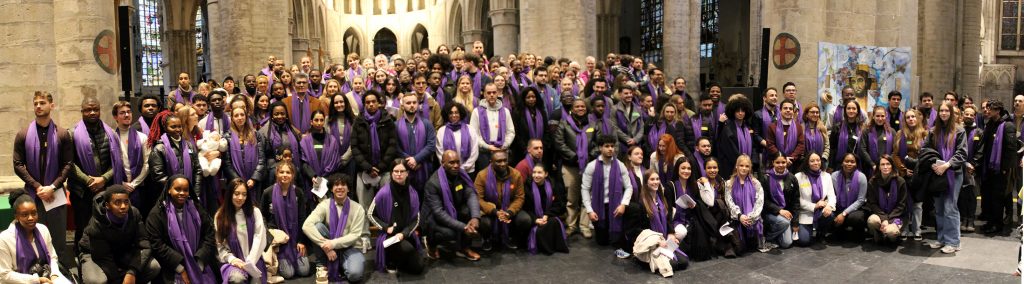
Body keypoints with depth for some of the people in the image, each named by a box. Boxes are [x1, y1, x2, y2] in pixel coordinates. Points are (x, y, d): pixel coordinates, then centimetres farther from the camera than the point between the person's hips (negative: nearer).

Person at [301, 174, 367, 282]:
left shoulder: (357, 209, -7)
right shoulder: (324, 205, -7)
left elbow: (355, 235, -12)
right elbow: (306, 226, -21)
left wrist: (333, 243, -26)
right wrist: (325, 246, -30)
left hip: (350, 247, -2)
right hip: (329, 246, 2)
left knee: (355, 274, -33)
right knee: (317, 226, -26)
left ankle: (341, 264, 4)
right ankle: (326, 266, -13)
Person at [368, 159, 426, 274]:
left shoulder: (413, 193, -4)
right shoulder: (384, 192, -14)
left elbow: (416, 219, 3)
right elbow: (370, 214, -3)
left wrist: (404, 233, -13)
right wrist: (385, 227, -13)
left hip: (407, 234, 4)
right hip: (388, 235, -4)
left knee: (418, 268, -6)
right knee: (407, 249, -35)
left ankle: (397, 260, 25)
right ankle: (391, 261, -1)